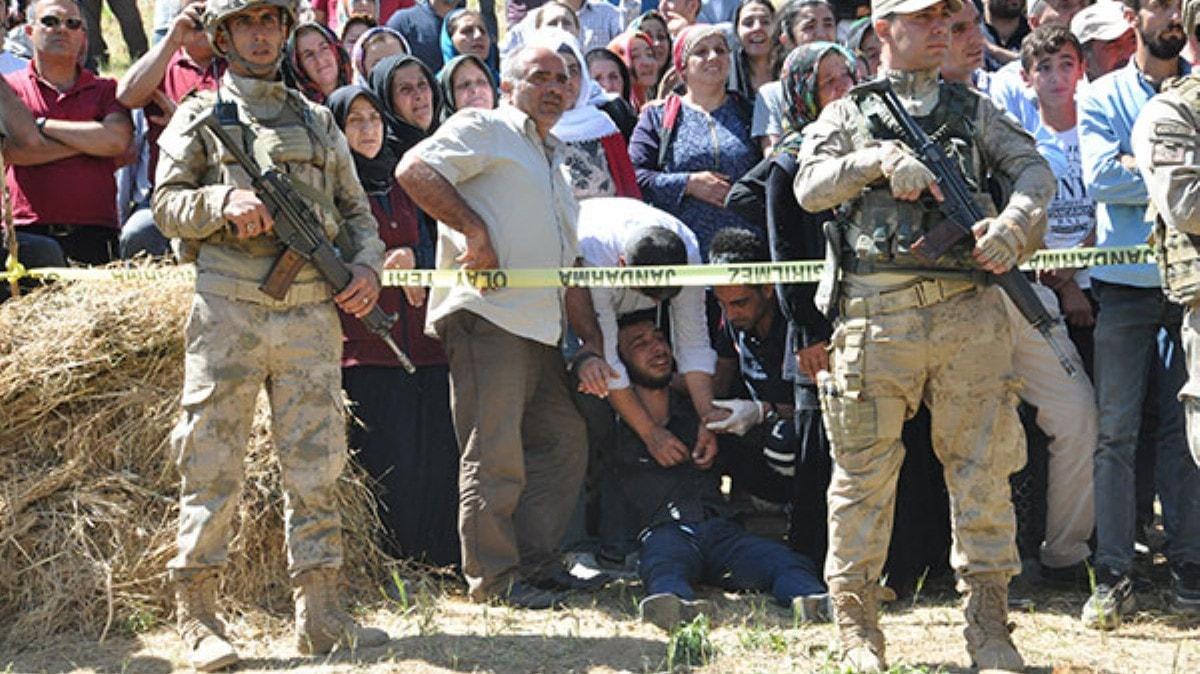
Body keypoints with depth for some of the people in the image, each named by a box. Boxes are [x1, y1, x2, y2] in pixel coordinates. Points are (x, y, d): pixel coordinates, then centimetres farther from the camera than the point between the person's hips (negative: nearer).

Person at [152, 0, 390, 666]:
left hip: (312, 311, 3)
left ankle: (319, 613, 9)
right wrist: (224, 200, -17)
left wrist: (367, 263, 1)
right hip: (229, 311, -3)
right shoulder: (199, 116, 10)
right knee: (211, 466, -3)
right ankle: (197, 617, 3)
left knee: (317, 465, 4)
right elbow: (165, 203, 2)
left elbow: (356, 208, 20)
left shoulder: (318, 120, 20)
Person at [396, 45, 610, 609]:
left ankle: (533, 565, 17)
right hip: (486, 315, -9)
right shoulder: (483, 129, 3)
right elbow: (414, 170, -14)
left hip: (538, 329, 9)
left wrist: (591, 345, 17)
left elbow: (569, 268, 27)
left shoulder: (554, 165, 28)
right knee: (495, 454, -7)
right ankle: (494, 578, 0)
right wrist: (474, 230, -17)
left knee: (564, 441, 10)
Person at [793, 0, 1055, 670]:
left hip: (970, 312, 2)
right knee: (865, 471, 2)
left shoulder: (974, 109, 18)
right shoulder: (846, 116, 13)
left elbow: (1035, 168, 7)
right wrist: (883, 159, -16)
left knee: (983, 469, 2)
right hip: (877, 314, -2)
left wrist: (1014, 219, -13)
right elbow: (810, 187, -2)